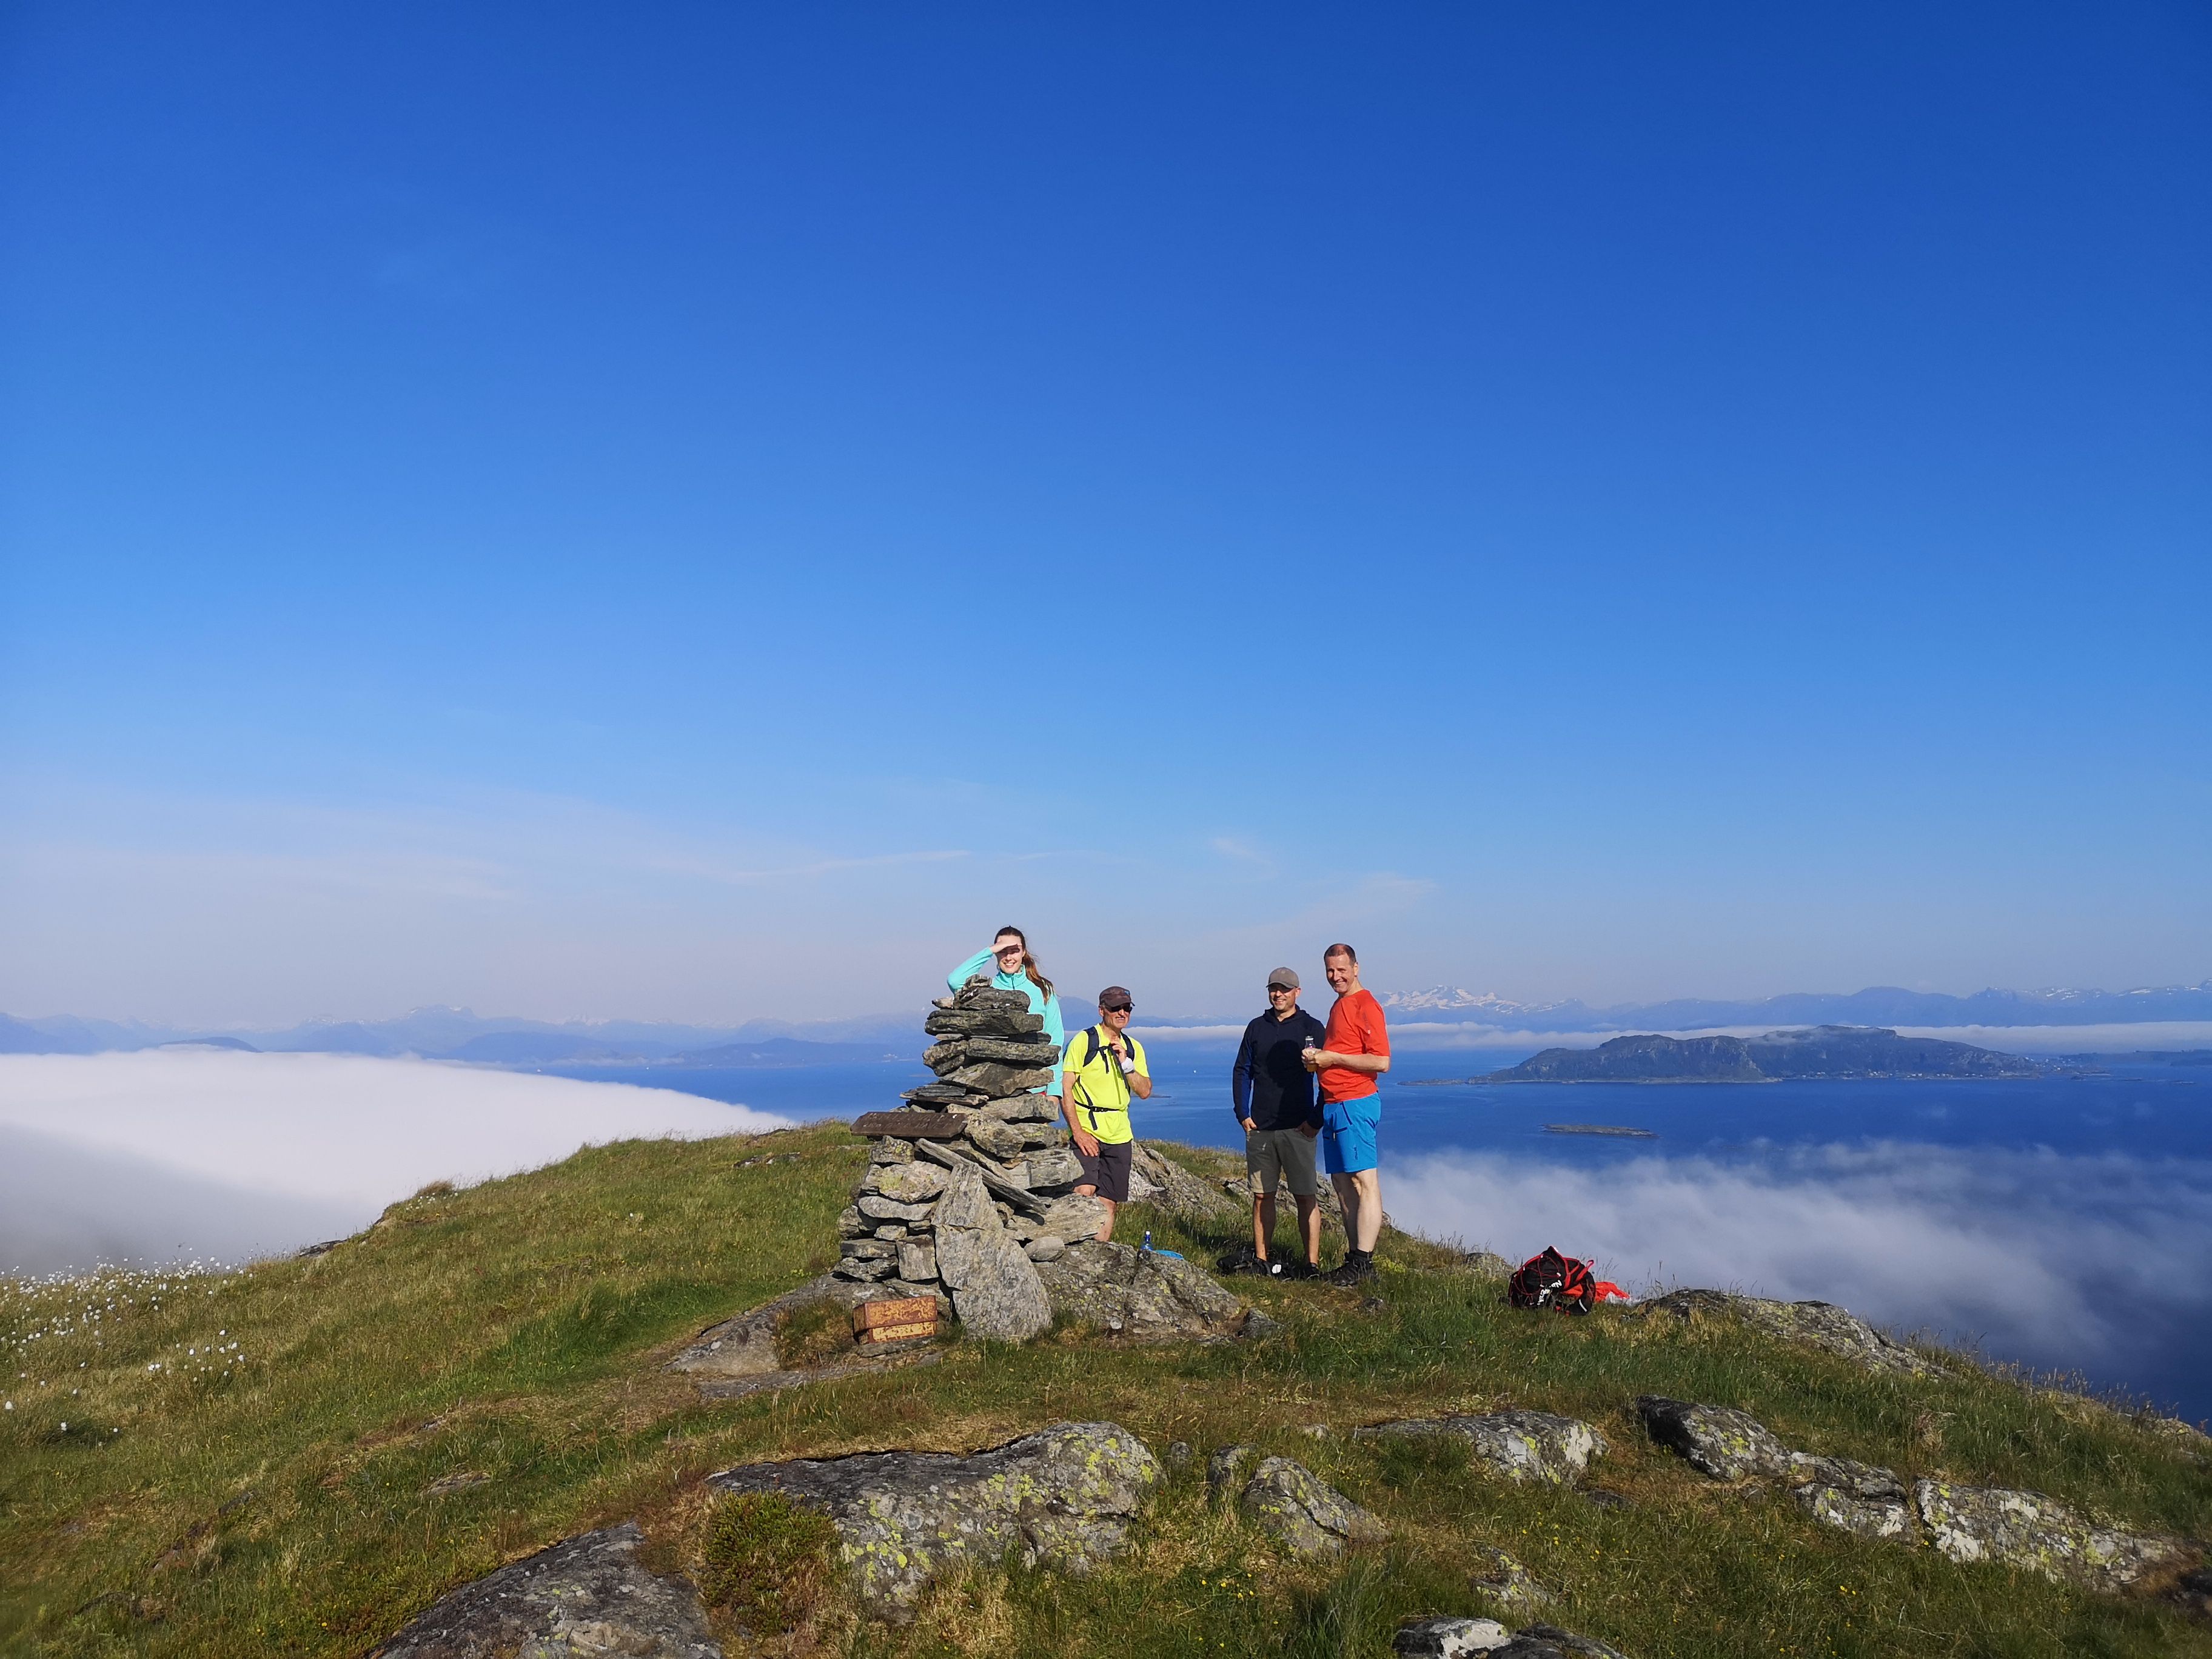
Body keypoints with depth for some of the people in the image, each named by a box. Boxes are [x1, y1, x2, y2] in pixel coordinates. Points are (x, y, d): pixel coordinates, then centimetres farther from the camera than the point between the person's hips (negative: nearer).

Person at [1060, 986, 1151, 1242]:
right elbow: (1065, 1089, -7)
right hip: (1086, 1131, -5)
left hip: (1120, 1135, 5)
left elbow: (1145, 1092, 6)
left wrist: (1126, 1063, -8)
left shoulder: (1134, 1048, 13)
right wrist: (1078, 1132, -15)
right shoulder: (1083, 1041, -3)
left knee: (1110, 1204, 7)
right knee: (1084, 1194, -21)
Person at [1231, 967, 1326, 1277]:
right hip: (1259, 1128, 4)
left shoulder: (1312, 1028, 1)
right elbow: (1241, 1072, 14)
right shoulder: (1256, 1028, 11)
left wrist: (1316, 1120, -7)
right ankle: (1260, 1260, 16)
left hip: (1297, 1128, -3)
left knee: (1306, 1196, -3)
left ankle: (1312, 1264, 1)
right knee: (1262, 1195, 8)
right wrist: (1242, 1114, 5)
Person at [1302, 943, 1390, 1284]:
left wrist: (1332, 1057, -16)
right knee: (1342, 1183, 11)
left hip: (1356, 1105, -10)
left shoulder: (1366, 1006, -10)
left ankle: (1364, 1263, -9)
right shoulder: (1338, 1006, 19)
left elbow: (1381, 1062, -18)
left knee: (1364, 1182, -9)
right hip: (1333, 1106, 10)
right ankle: (1354, 1257, 17)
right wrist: (1317, 1060, 10)